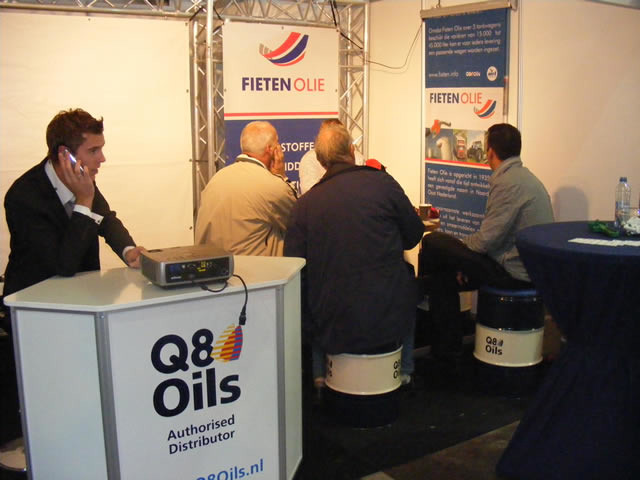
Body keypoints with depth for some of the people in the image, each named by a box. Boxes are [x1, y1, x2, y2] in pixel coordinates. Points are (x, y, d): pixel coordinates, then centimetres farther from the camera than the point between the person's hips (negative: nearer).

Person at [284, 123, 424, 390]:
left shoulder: (304, 203, -4)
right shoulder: (382, 183, -7)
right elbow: (414, 236, 5)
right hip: (389, 321, -1)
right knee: (406, 273, 31)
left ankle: (320, 374, 35)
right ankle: (404, 368, 36)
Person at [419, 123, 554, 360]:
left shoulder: (508, 182, -20)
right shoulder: (524, 176, 14)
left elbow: (486, 240, -22)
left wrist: (460, 243, 0)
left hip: (514, 272, -10)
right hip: (530, 268, 10)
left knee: (433, 243, -6)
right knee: (444, 277, 18)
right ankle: (448, 347, 28)